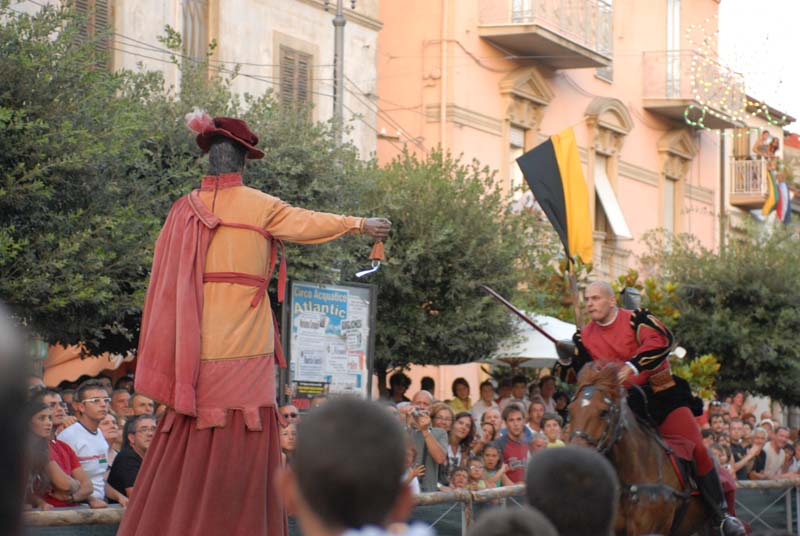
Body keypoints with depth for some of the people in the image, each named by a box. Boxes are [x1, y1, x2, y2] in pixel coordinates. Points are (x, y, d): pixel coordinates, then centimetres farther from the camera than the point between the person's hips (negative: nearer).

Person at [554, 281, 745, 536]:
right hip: (619, 405, 4)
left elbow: (660, 341, -26)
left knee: (696, 449, -12)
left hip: (660, 396, -4)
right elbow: (573, 376, 7)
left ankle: (721, 514, -1)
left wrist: (632, 366, -40)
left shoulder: (636, 319, -8)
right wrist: (567, 359, -16)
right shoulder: (585, 337, 7)